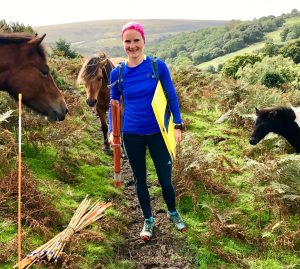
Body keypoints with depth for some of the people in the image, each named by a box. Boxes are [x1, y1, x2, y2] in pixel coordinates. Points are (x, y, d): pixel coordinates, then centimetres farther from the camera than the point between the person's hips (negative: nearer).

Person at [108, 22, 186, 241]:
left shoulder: (158, 66, -8)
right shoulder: (117, 73, -3)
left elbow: (171, 96, -2)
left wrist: (178, 125, -6)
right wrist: (112, 131, -6)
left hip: (158, 133, -1)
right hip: (132, 136, 2)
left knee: (166, 180, 5)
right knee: (141, 180, 14)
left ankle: (173, 213, 36)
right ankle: (148, 220, 35)